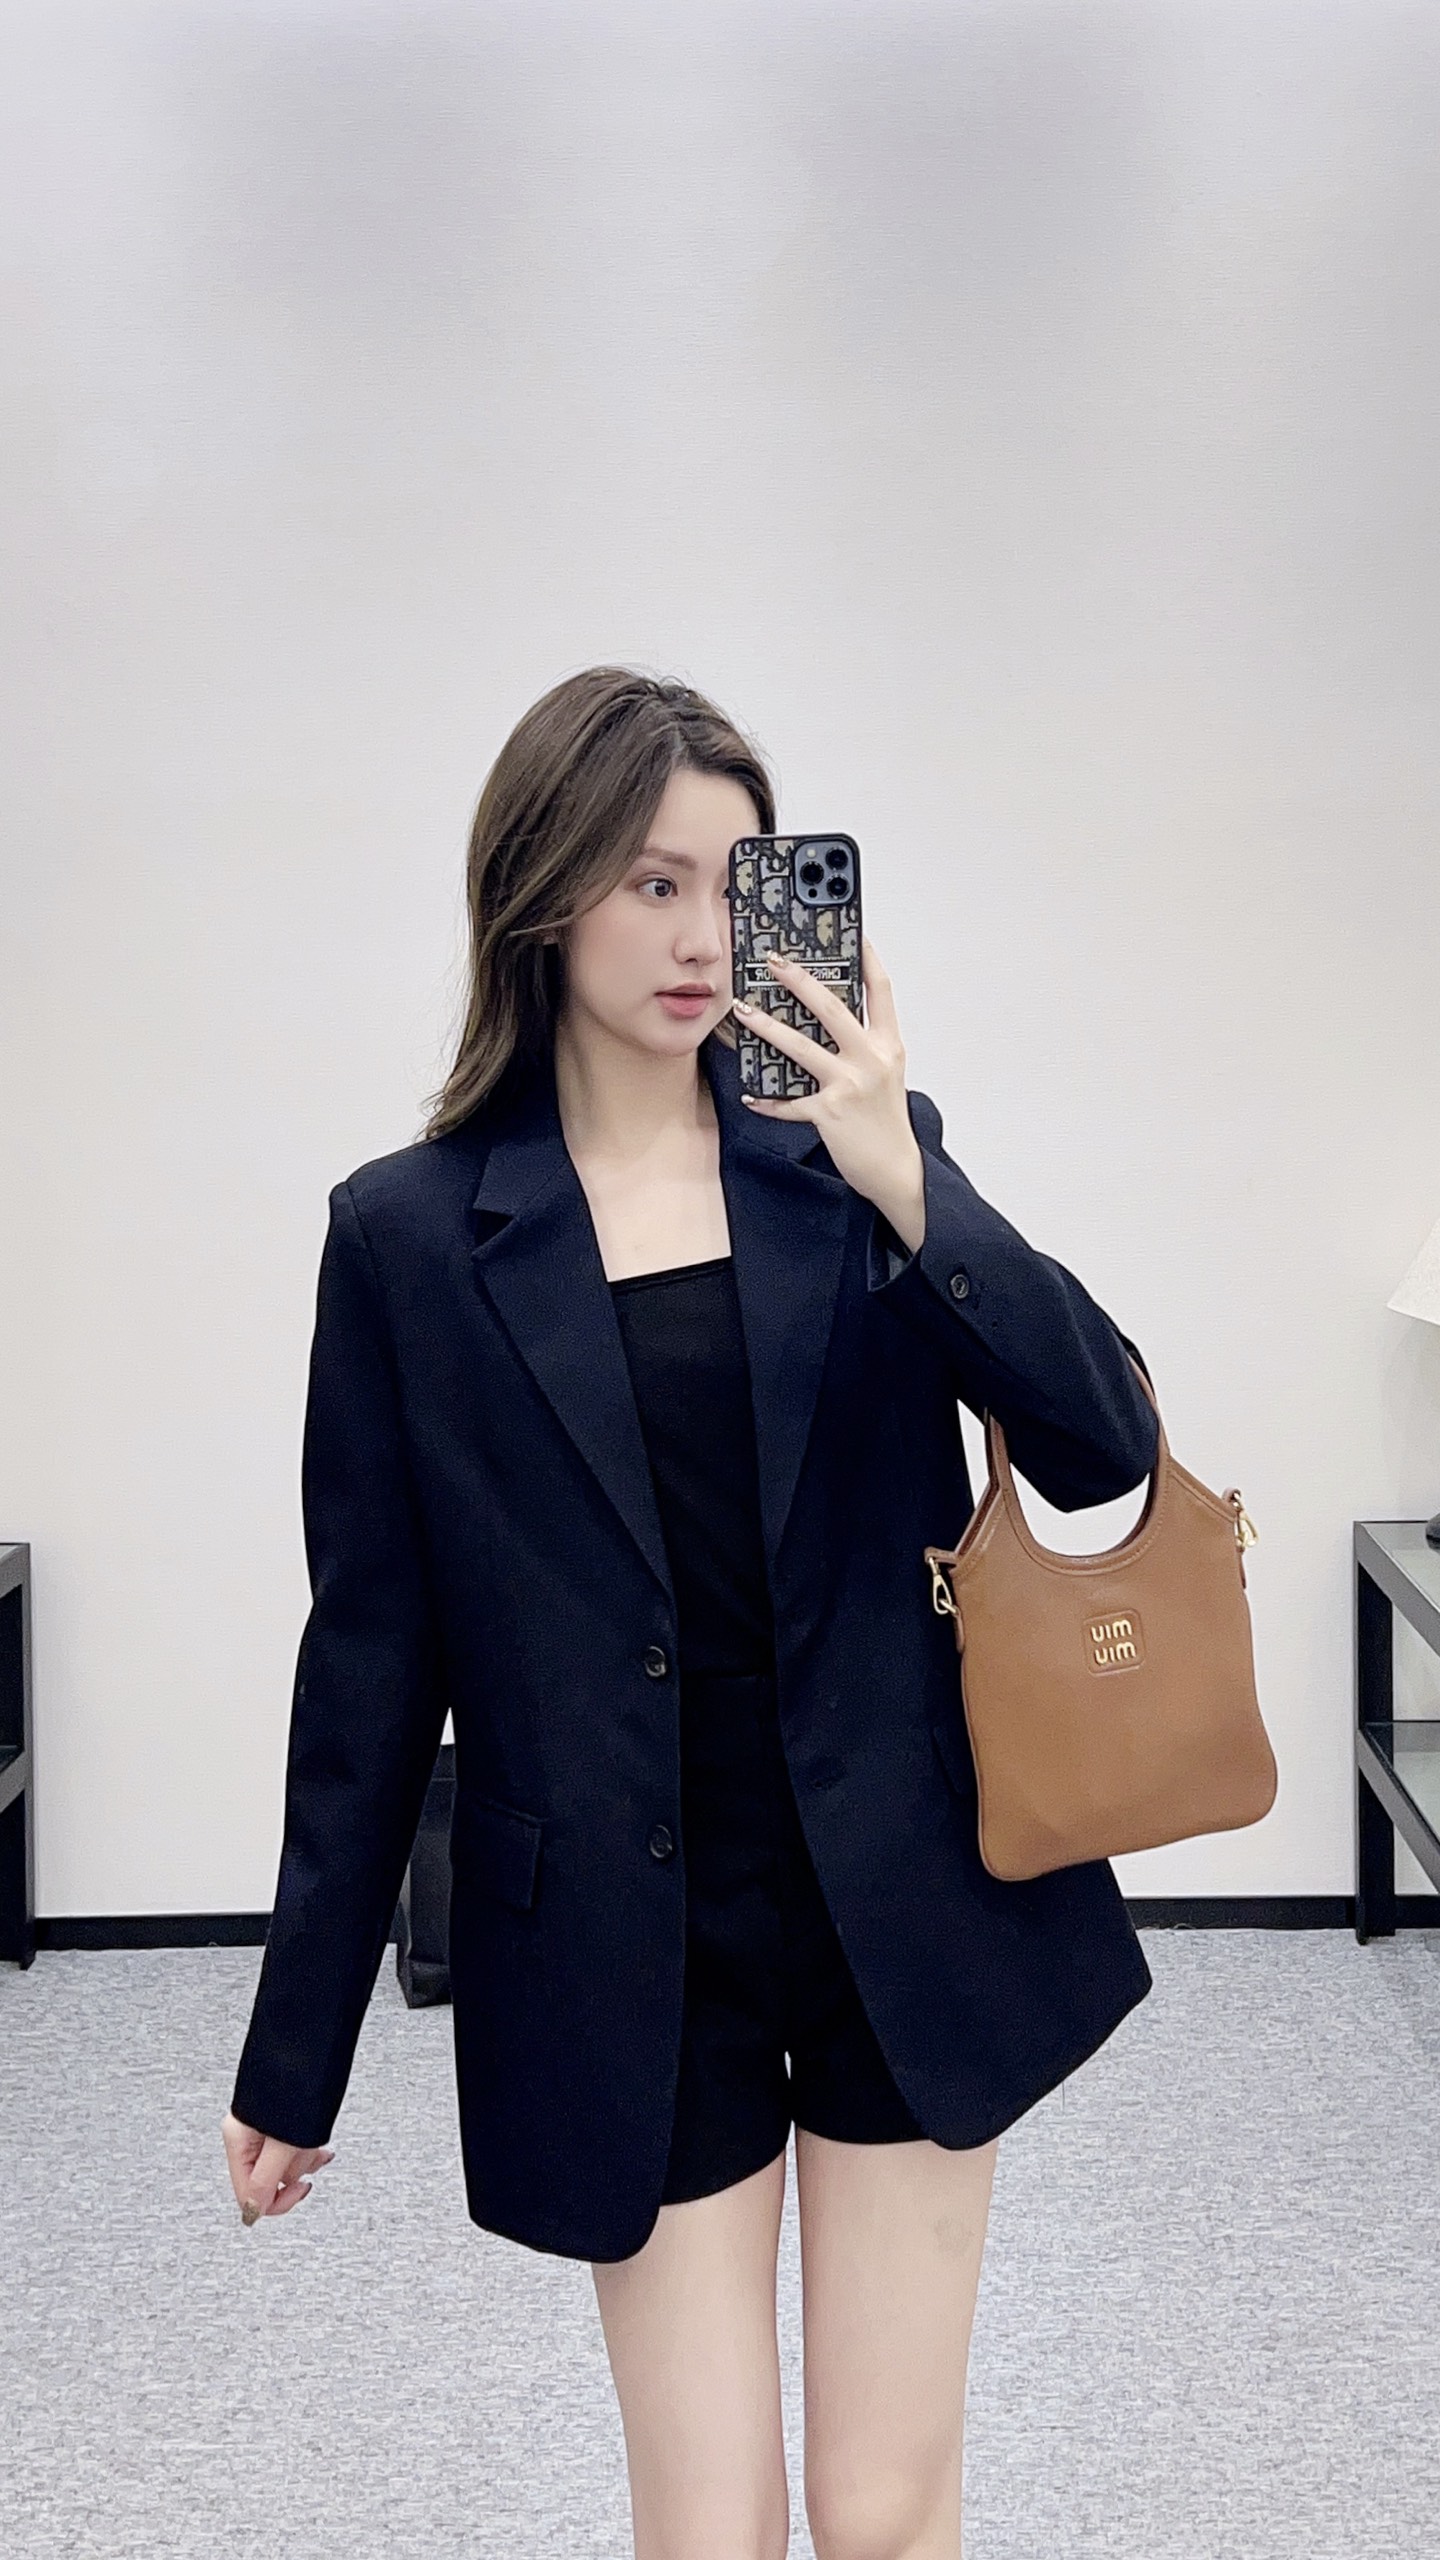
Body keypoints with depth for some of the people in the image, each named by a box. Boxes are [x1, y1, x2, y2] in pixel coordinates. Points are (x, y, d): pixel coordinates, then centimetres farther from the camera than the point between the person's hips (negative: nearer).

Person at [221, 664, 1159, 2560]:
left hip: (906, 1902, 1)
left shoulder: (858, 1157, 1)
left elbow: (1103, 1449, -7)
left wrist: (908, 1189, -20)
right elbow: (374, 1657, 1)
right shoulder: (412, 1233, -3)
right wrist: (296, 2054, 4)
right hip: (631, 1946, -1)